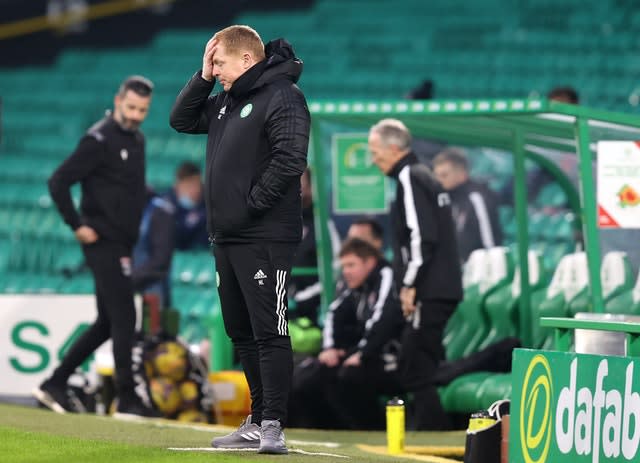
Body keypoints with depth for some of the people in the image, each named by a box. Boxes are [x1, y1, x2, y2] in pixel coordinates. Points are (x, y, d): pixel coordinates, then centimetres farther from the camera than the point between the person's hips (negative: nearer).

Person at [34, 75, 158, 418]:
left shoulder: (137, 139, 14)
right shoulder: (99, 140, -13)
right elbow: (58, 182, -16)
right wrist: (77, 226, -16)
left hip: (121, 245, 9)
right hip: (104, 244, -9)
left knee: (107, 324, 12)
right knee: (123, 319, -10)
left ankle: (55, 384, 18)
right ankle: (126, 399, -7)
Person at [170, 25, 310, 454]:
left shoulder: (282, 98, -12)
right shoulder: (227, 101, 16)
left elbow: (290, 160, -22)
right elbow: (181, 120, 23)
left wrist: (252, 204, -18)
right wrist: (203, 77, 10)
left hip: (265, 239, -9)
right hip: (226, 237, 9)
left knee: (269, 332, -8)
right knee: (241, 332, 12)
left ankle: (273, 424, -8)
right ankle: (257, 420, 20)